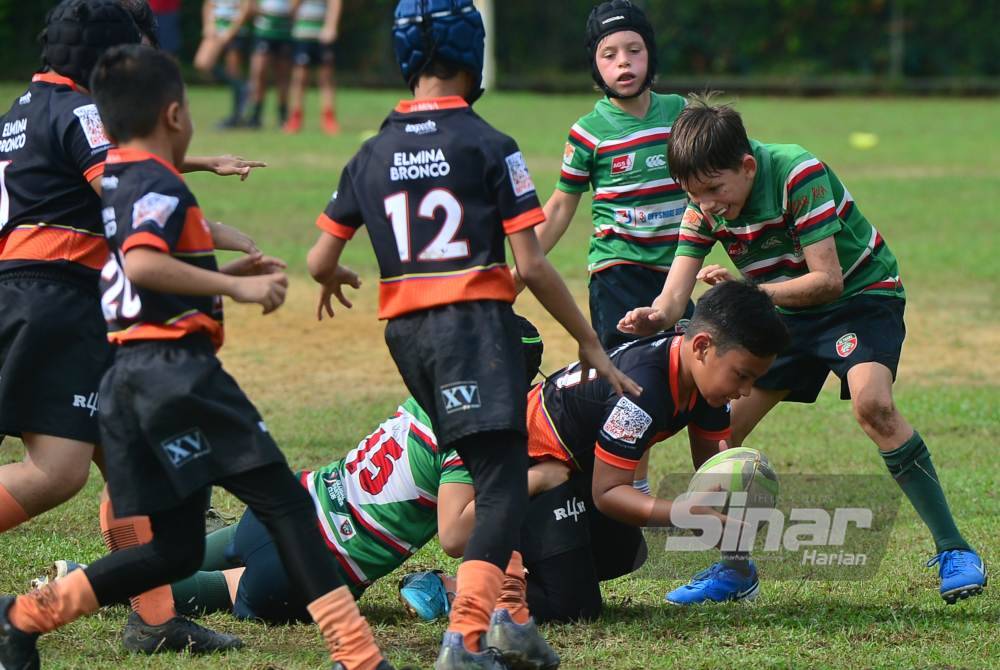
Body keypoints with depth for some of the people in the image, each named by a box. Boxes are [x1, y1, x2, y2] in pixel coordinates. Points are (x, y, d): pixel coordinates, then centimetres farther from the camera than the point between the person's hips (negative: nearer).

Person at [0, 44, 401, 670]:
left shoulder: (110, 184, 19)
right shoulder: (160, 185, -8)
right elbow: (142, 265, -26)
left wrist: (228, 273, 23)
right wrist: (236, 287, -22)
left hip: (125, 378, 9)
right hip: (178, 369, -9)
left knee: (174, 548, 12)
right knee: (285, 502, -7)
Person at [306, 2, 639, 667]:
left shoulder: (373, 155, 9)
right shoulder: (490, 147, -5)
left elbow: (321, 260, 12)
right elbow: (532, 265, -8)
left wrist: (334, 280, 36)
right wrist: (590, 343, 1)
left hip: (406, 331, 6)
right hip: (476, 319, -6)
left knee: (497, 468, 19)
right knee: (503, 483, -8)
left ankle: (510, 608, 10)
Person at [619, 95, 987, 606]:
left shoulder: (798, 174, -27)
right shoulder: (704, 206, -9)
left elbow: (827, 280, -27)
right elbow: (677, 290, -15)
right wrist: (655, 316, -38)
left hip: (861, 294, -7)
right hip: (785, 314, 7)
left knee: (872, 405, -31)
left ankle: (953, 550, -23)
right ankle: (735, 567, 15)